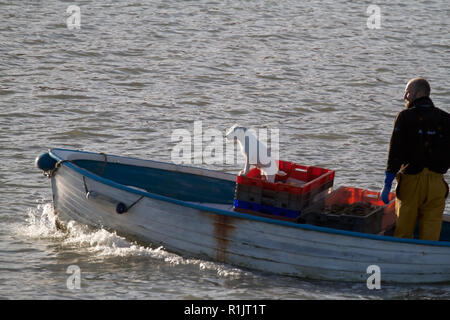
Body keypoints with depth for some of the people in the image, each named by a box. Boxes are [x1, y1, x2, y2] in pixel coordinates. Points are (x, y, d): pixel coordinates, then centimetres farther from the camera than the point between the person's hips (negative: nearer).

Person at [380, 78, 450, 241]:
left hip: (411, 180, -2)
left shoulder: (405, 117, -3)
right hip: (436, 182, 3)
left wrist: (387, 185, -6)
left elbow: (395, 153, -7)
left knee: (403, 233, 6)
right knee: (430, 233, 5)